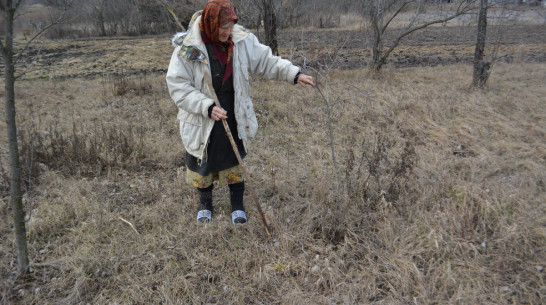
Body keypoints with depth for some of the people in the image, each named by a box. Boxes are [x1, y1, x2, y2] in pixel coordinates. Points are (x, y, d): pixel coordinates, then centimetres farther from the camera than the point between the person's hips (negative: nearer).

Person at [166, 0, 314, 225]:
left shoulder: (242, 40, -8)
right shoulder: (188, 48, -18)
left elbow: (266, 61, 1)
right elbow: (178, 86, -18)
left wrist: (294, 74, -12)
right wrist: (207, 107, -28)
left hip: (233, 117, 2)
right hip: (201, 121, -2)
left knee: (234, 162, 13)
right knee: (202, 165, 14)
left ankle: (237, 205, 33)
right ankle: (205, 204, 39)